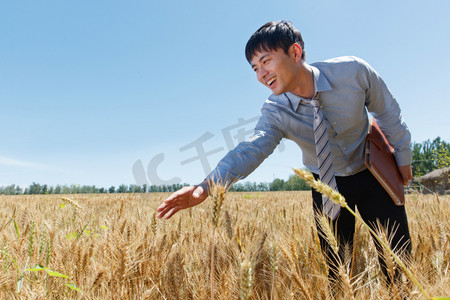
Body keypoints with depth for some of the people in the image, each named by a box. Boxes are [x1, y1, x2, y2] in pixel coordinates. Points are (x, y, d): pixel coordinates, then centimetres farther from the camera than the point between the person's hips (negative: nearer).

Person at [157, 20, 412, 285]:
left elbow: (387, 112, -4)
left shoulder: (353, 71, -20)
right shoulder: (275, 112, -19)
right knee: (337, 266, 5)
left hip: (373, 175, 0)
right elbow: (253, 149, -34)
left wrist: (403, 157, 5)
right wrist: (205, 187, -50)